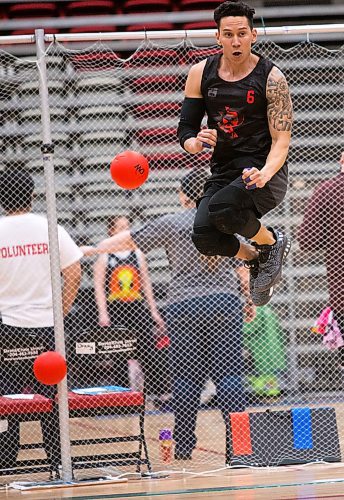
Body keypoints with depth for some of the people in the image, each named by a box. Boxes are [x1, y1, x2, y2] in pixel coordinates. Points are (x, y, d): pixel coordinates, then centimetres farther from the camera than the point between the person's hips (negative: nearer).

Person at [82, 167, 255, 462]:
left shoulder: (170, 225, 2)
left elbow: (127, 240, 8)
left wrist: (92, 249, 19)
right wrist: (251, 299, 21)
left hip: (183, 307, -1)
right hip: (225, 303, 1)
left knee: (187, 377, 2)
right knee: (228, 372, -1)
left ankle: (184, 446, 3)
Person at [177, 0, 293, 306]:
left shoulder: (271, 78, -7)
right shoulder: (201, 74, 4)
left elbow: (281, 141, -10)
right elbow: (185, 129, 8)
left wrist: (264, 174, -31)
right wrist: (196, 143, -17)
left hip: (265, 172, -4)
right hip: (223, 172, 4)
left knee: (220, 208, -34)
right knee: (204, 235, -23)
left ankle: (272, 242, -2)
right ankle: (255, 259, 10)